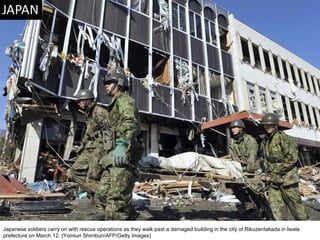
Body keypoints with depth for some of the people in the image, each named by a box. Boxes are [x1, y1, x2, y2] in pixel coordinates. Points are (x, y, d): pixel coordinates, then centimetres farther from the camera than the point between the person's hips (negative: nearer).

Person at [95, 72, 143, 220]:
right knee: (102, 195, 11)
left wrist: (122, 144, -36)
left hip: (123, 152, -10)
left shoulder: (125, 100, -1)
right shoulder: (115, 105, 31)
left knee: (116, 198, -13)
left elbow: (131, 123, -20)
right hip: (114, 154, 10)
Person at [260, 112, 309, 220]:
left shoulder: (284, 138, -11)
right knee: (274, 203, 5)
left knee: (294, 203, 5)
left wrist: (278, 171, -14)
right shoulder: (266, 141, 13)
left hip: (287, 177, -7)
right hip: (274, 179, 7)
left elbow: (292, 158, -15)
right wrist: (268, 172, 12)